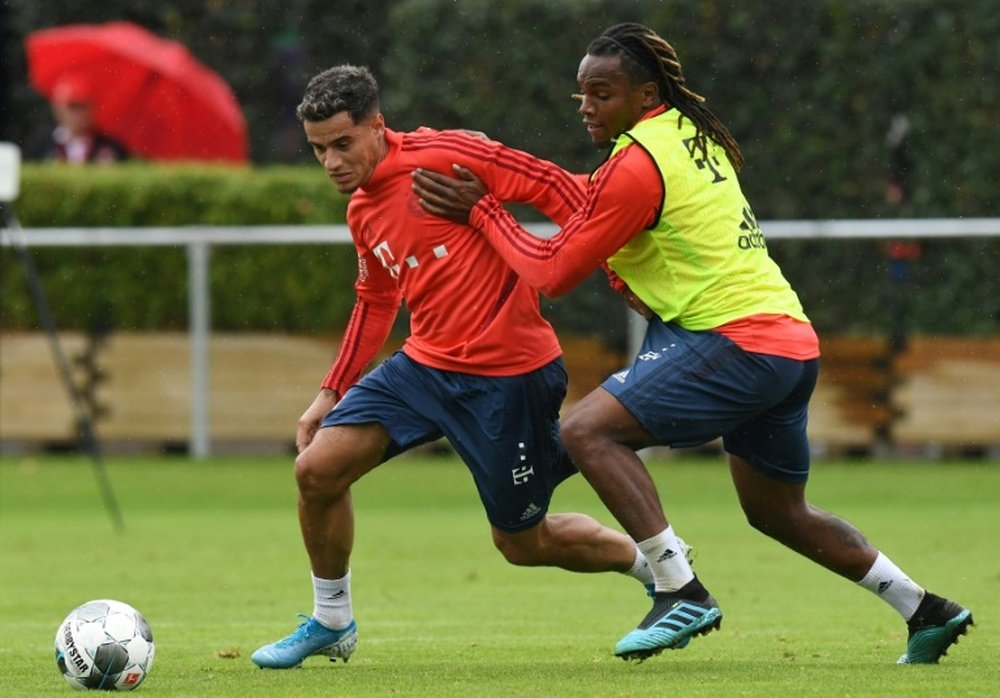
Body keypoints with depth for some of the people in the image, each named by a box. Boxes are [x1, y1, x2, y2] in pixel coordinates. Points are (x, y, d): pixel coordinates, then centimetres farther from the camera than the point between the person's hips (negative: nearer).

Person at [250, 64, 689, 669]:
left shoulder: (443, 155, -16)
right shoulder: (363, 212, 10)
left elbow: (556, 189, -16)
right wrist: (332, 393, 23)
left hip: (507, 378, -7)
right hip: (426, 364, 7)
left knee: (522, 541, 4)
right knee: (317, 469, -6)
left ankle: (657, 566, 30)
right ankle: (331, 623, 15)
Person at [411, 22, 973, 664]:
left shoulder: (637, 165, -12)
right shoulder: (693, 132, 14)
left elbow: (552, 273, -8)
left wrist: (480, 210, 1)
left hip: (737, 340, -10)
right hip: (794, 341, 10)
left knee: (589, 430, -14)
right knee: (776, 511, 24)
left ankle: (683, 593, -20)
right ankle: (927, 612, 29)